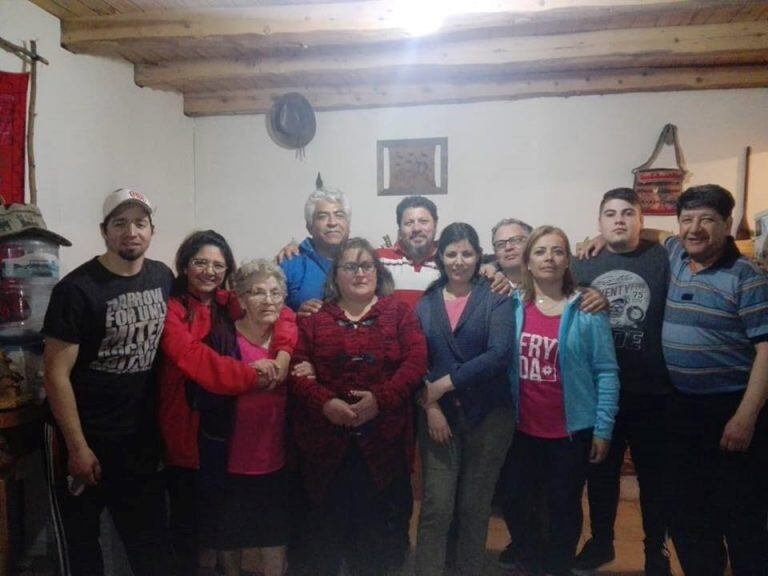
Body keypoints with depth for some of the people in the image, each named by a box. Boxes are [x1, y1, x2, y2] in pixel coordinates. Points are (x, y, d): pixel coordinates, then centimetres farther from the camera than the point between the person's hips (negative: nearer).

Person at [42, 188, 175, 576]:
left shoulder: (163, 278, 0)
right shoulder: (77, 289, -16)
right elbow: (57, 373, -14)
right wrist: (78, 447, -14)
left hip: (141, 435, 4)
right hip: (82, 435, -4)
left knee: (152, 542, 13)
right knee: (79, 544, 12)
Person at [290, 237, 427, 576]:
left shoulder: (399, 313, 6)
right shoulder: (313, 317, 8)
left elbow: (416, 363, -5)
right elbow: (297, 368, -1)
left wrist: (381, 398, -17)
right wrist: (324, 402, -17)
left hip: (381, 439, 0)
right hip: (325, 438, 1)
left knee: (374, 519, 8)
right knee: (327, 519, 9)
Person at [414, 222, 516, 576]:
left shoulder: (496, 298, -2)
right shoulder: (426, 303, 6)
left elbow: (498, 355, -15)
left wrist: (443, 384, -14)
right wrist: (430, 405, -11)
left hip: (488, 415, -1)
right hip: (439, 415, 1)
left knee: (475, 507, 11)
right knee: (436, 507, -1)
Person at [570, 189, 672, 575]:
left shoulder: (661, 259, -3)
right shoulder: (583, 265, 4)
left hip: (651, 392, -2)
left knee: (654, 474, 13)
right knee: (600, 471, 16)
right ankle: (600, 541, 36)